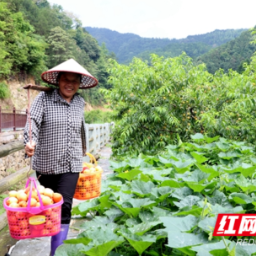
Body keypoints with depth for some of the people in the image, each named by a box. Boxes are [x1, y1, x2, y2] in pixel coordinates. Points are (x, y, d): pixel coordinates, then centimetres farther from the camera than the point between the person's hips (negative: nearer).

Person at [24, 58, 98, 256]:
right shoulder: (44, 98, -8)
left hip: (72, 165, 2)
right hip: (46, 164, -1)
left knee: (65, 207, -5)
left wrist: (83, 151, 28)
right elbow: (33, 121, -22)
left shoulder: (79, 102, 5)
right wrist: (30, 141, -41)